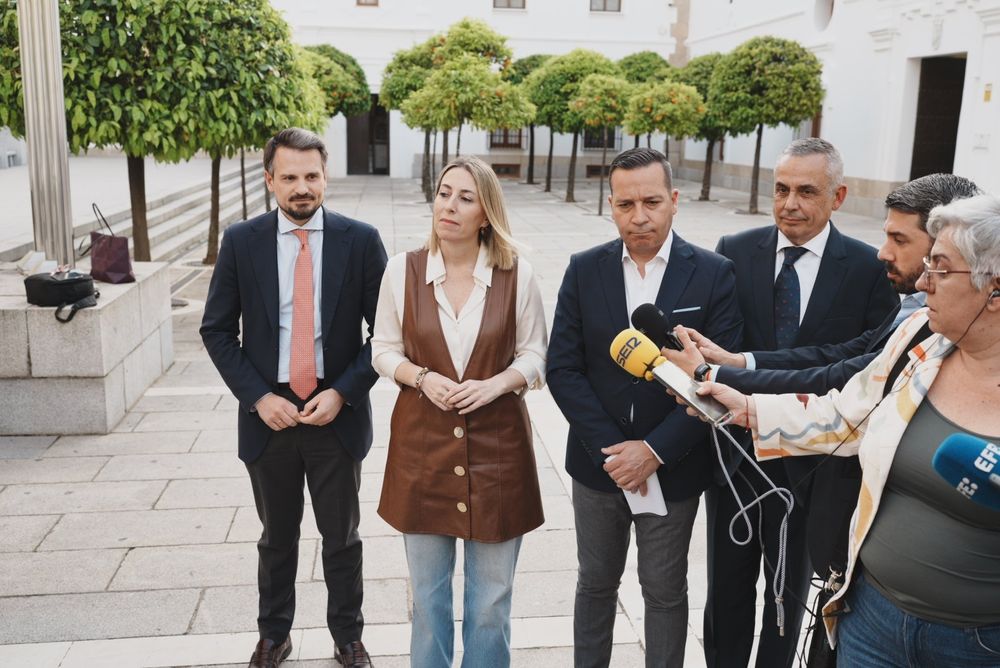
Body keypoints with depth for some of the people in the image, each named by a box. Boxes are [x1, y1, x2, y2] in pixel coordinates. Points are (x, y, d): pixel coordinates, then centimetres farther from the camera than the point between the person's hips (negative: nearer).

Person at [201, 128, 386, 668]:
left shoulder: (361, 240, -6)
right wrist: (257, 397, -8)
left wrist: (342, 392, -12)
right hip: (268, 414, 1)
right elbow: (216, 330, 2)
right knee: (276, 537, 18)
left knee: (342, 537, 14)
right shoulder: (241, 242, -3)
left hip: (338, 413, -1)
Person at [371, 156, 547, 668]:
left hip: (496, 447, 0)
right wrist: (423, 377, -14)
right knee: (428, 593, 16)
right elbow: (384, 350, 4)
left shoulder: (517, 275, -6)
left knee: (491, 599, 12)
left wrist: (496, 384, -16)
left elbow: (534, 356, 2)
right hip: (423, 444, 1)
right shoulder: (402, 269, -4)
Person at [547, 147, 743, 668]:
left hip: (673, 468, -2)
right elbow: (562, 369, -6)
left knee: (665, 592, 14)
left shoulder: (713, 274, -8)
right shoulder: (584, 270, -3)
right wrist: (610, 448, -14)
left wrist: (654, 450, -17)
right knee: (595, 583, 18)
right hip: (598, 462, 2)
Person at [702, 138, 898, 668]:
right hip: (734, 451, 1)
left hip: (812, 463, -1)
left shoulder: (869, 268, -8)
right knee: (727, 585, 17)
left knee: (791, 589, 19)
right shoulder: (735, 251, -4)